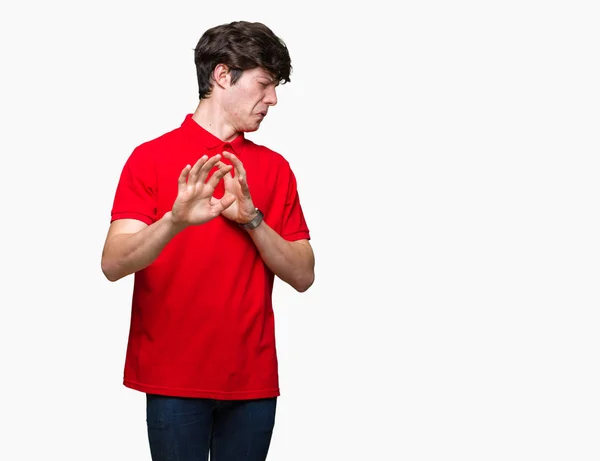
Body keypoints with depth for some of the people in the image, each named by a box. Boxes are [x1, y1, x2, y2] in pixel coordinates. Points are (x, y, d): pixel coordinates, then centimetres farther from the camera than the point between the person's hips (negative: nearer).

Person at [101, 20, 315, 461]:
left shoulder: (275, 168, 9)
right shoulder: (152, 157, -1)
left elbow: (303, 275, 5)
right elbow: (114, 263, -11)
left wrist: (251, 219, -11)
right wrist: (175, 221, -30)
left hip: (253, 379, 3)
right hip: (174, 378, -3)